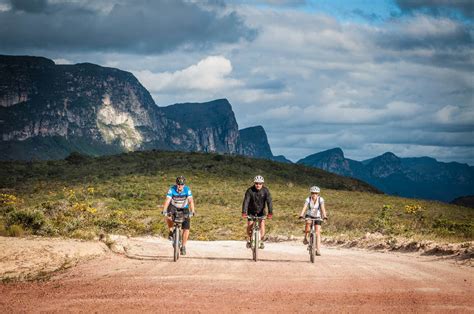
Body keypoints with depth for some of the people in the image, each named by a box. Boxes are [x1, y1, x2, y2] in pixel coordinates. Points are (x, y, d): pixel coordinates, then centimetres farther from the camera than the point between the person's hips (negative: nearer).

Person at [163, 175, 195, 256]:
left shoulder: (187, 190, -23)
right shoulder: (172, 189, -24)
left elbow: (191, 201, -32)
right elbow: (167, 200, -33)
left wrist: (192, 211, -47)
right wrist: (164, 211, -47)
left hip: (184, 208, 1)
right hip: (173, 207, -1)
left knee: (186, 228, -12)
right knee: (167, 217, -35)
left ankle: (183, 247, 2)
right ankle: (171, 231, -7)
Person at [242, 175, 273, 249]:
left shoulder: (265, 190, -19)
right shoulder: (250, 190, -22)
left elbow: (269, 201, -26)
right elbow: (246, 201, -31)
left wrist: (270, 212, -40)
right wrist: (244, 212, -44)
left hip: (261, 211, 1)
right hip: (251, 211, -1)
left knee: (262, 223, -15)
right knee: (249, 225, -11)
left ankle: (261, 241, 1)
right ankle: (249, 239, 14)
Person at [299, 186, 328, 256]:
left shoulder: (320, 199, -17)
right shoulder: (308, 199, -17)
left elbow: (323, 208, -28)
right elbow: (304, 207, -29)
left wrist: (324, 216, -44)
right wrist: (301, 215, -45)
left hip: (317, 217, 0)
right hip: (309, 215, 0)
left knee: (318, 232, -13)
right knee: (308, 223, -35)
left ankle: (318, 250, -15)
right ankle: (305, 237, -16)